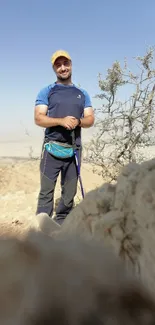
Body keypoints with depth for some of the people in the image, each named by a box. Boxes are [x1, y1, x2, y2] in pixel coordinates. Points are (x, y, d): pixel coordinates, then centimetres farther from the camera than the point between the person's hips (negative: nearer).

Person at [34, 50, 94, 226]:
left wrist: (77, 121, -14)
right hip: (52, 147, -3)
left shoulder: (82, 93, 15)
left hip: (74, 149, 4)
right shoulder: (46, 92, 6)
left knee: (69, 192, 8)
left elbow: (90, 119, 9)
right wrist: (62, 121, -21)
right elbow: (38, 118, -5)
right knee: (46, 191, -3)